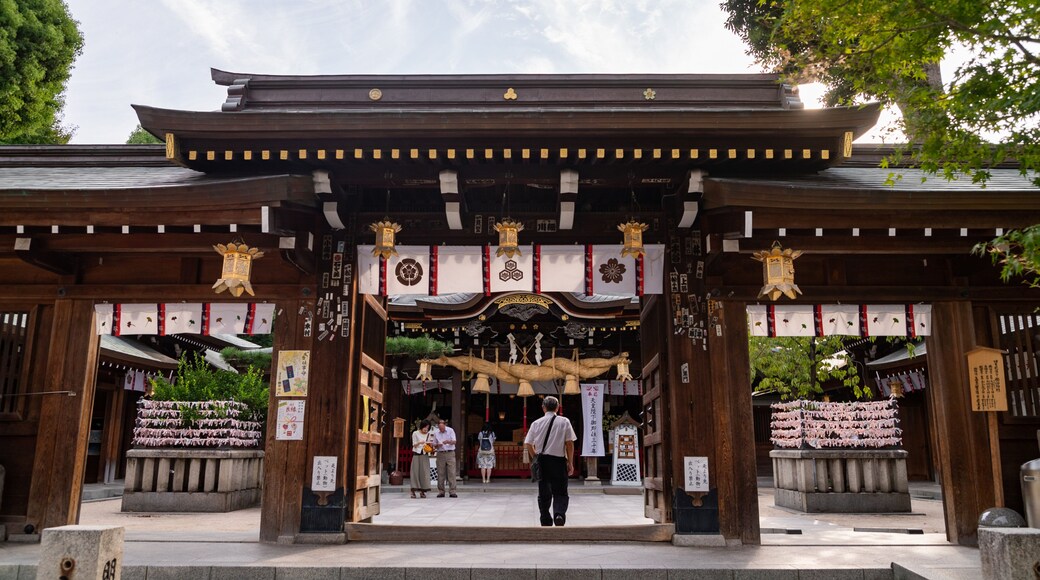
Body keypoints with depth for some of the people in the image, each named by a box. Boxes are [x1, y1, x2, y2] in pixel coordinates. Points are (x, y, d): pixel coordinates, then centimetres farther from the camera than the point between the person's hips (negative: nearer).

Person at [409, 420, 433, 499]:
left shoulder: (428, 434, 11)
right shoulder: (415, 433, 2)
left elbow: (431, 446, 14)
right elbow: (414, 445, 0)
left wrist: (430, 445, -9)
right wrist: (419, 443, -19)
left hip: (425, 455, 3)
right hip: (417, 455, -3)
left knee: (424, 472, -3)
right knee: (416, 471, -7)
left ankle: (422, 491, 0)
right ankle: (413, 491, -7)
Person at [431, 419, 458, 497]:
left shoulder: (450, 430, -1)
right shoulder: (436, 433, 6)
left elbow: (454, 441, -11)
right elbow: (434, 445, 12)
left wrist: (448, 442, -32)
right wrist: (437, 445, -11)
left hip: (450, 453, -2)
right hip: (440, 454, 2)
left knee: (451, 473, -6)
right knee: (440, 473, 1)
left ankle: (452, 492, -5)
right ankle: (441, 492, 8)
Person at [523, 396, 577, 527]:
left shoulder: (536, 423, 3)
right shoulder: (564, 422, -2)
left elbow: (528, 445, 3)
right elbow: (570, 444, -4)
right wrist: (570, 463, 3)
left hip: (542, 461, 2)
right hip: (558, 461, -2)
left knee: (544, 493, 14)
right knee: (560, 493, 7)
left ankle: (546, 522, 19)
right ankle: (559, 513, -20)